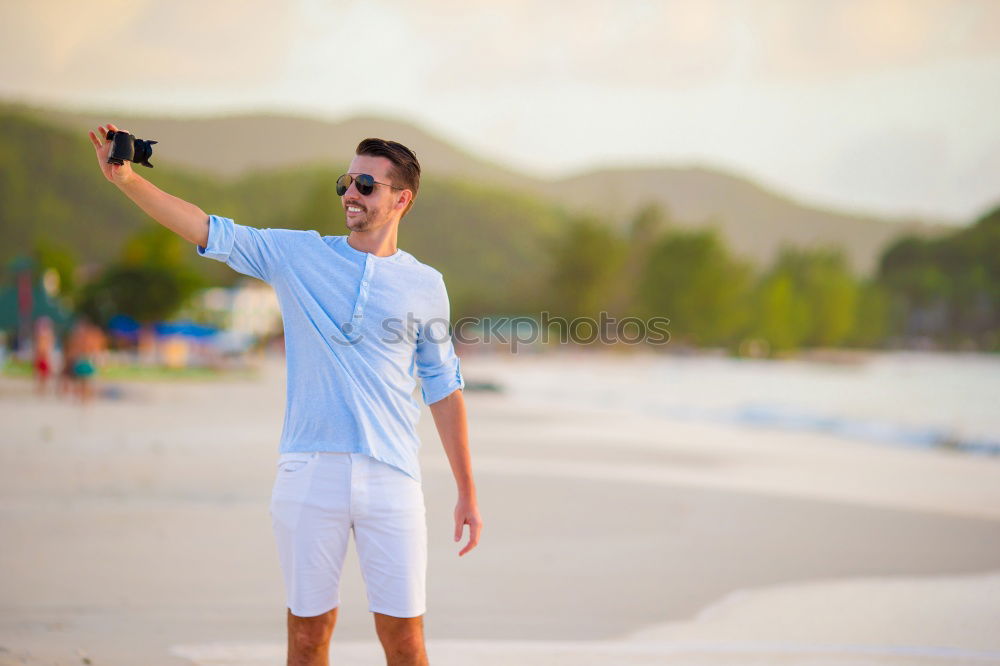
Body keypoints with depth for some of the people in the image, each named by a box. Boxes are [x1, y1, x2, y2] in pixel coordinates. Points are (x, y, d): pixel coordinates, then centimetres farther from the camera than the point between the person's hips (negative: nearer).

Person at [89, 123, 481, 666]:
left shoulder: (425, 285, 9)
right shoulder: (297, 254, 8)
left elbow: (443, 389, 14)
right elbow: (210, 230, 0)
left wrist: (467, 493, 13)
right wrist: (127, 180, -14)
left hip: (391, 479, 0)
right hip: (307, 473, 0)